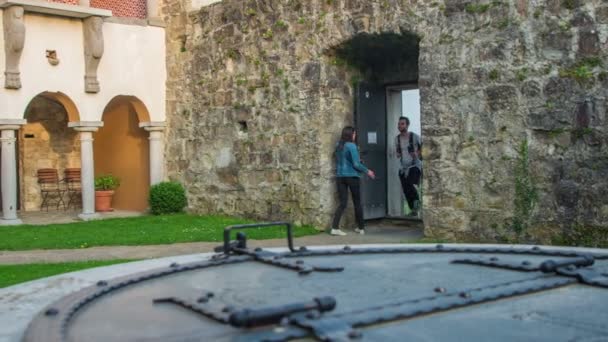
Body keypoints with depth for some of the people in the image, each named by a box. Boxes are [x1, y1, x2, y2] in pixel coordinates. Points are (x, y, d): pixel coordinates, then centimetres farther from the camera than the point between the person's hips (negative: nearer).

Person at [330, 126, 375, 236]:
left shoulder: (338, 146, 8)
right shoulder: (351, 146, -12)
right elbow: (356, 164, -14)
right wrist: (367, 171, -2)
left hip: (340, 176, 5)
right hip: (352, 176, -5)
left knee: (342, 203, 4)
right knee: (357, 203, 8)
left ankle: (335, 228, -8)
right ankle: (361, 228, 17)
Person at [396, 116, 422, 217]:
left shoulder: (414, 136, -10)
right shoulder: (397, 139, 6)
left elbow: (423, 148, 0)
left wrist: (417, 154, -18)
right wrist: (398, 154, 1)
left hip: (415, 166, -5)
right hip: (403, 167, 5)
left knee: (409, 184, -27)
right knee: (406, 190, 3)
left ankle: (417, 201, -2)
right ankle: (413, 210, 18)